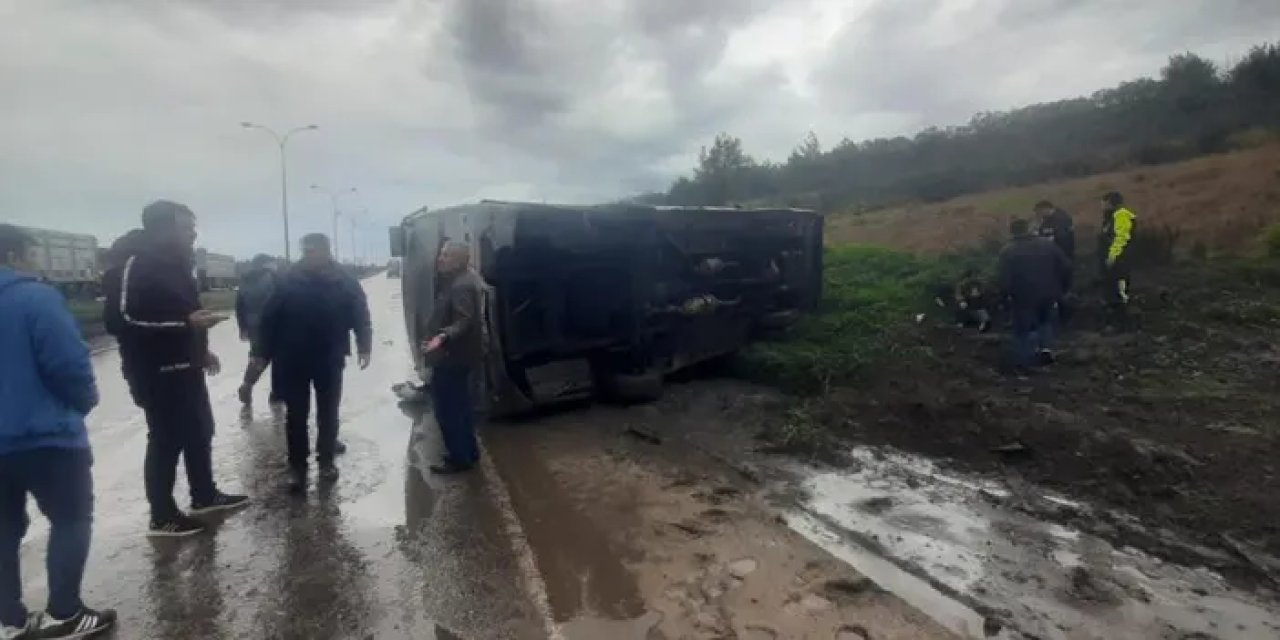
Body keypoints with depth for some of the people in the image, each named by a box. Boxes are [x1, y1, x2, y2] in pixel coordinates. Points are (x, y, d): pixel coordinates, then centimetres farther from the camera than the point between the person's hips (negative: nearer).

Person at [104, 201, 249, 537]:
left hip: (186, 367, 10)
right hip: (157, 372, -9)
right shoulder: (136, 263, -17)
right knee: (167, 440, 0)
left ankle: (205, 495, 32)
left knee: (200, 432, 17)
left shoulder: (176, 264, 13)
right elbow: (121, 319, -26)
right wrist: (186, 322, -30)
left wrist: (201, 350, 20)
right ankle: (163, 516, 14)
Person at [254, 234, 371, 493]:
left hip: (330, 359, 1)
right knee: (296, 414, 6)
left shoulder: (345, 282, -4)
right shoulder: (289, 281, -5)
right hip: (293, 360, 0)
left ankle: (326, 460, 27)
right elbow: (270, 317, -2)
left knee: (328, 412, 12)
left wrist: (364, 347, -11)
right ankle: (297, 465, 18)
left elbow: (360, 315, -2)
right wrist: (262, 352, -2)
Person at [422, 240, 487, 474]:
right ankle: (468, 451, 28)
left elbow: (465, 321, -31)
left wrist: (443, 337, -44)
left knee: (447, 407, -3)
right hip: (459, 353, 11)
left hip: (452, 356, -11)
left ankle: (459, 457, 6)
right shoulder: (465, 278, 11)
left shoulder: (462, 285, -22)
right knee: (460, 404, 18)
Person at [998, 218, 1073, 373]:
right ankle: (1045, 347, 12)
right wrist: (1064, 288, 12)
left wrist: (1009, 294, 1)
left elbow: (1005, 280, -17)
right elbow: (1066, 267, 1)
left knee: (1023, 330, 11)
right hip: (1049, 294, 3)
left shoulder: (1008, 252, -10)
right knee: (1046, 320, 30)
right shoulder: (1048, 244, 2)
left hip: (1024, 297, -3)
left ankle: (1022, 364, 16)